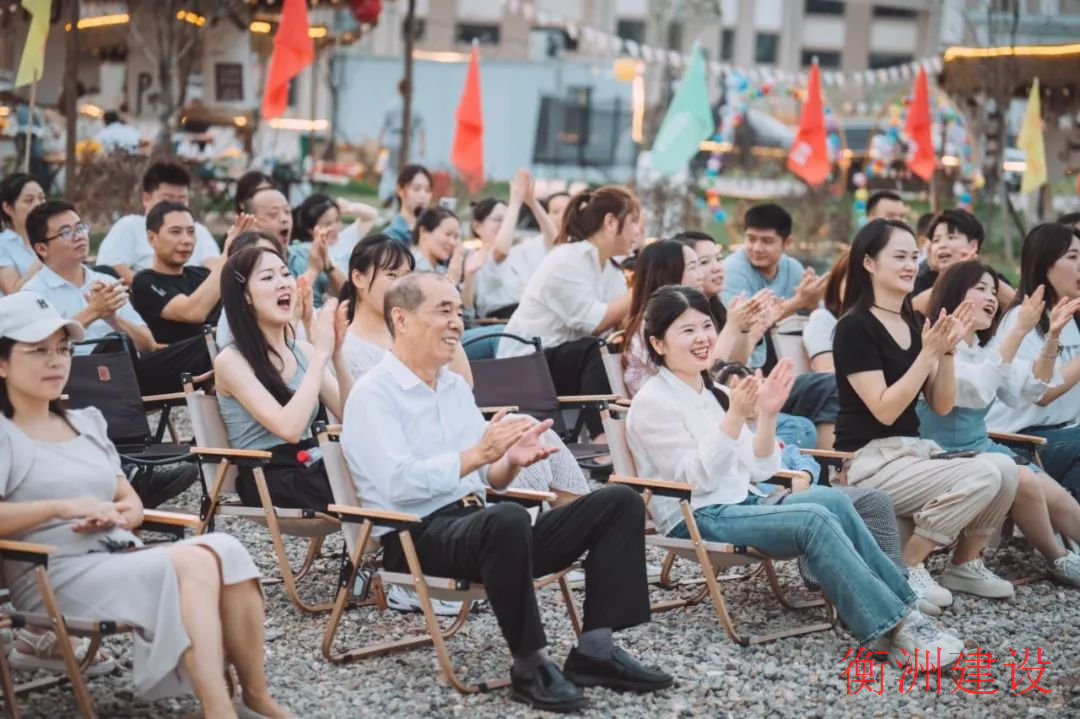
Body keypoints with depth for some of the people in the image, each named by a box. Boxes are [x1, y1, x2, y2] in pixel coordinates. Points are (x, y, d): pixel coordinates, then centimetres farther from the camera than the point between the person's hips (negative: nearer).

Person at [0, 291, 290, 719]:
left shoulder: (86, 423, 21)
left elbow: (132, 503, 20)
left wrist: (117, 515, -3)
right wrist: (60, 508, -24)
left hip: (121, 560, 7)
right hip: (57, 578, -7)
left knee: (223, 550, -22)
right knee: (195, 563, -30)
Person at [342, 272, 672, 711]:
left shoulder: (456, 386, 19)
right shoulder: (373, 394, -6)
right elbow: (399, 483, -20)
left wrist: (511, 461, -4)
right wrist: (478, 454, -22)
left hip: (477, 524, 9)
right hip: (417, 536, -8)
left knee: (619, 502, -3)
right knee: (508, 518, -41)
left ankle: (594, 650, -10)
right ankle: (530, 666, -25)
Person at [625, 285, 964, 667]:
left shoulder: (710, 393, 14)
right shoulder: (652, 402, -8)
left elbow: (758, 471, 7)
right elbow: (699, 479, -19)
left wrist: (767, 415, -8)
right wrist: (735, 416, -26)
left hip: (742, 500, 7)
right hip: (696, 520, -7)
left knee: (835, 500, -20)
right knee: (814, 520, -28)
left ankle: (902, 606, -21)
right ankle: (896, 628, -30)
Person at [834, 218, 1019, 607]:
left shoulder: (914, 325, 12)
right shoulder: (855, 327, -12)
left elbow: (942, 406, 8)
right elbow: (885, 410, -18)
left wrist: (948, 350, -7)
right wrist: (928, 353, -21)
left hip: (914, 450, 8)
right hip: (871, 461, -8)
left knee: (1004, 468, -15)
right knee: (983, 478, -24)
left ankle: (964, 565, 5)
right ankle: (905, 568, -9)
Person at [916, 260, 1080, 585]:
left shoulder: (985, 350, 15)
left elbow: (1031, 388, 4)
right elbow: (976, 391, -28)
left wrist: (1052, 337, -10)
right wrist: (1018, 331, -31)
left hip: (982, 449, 8)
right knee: (1023, 481, -25)